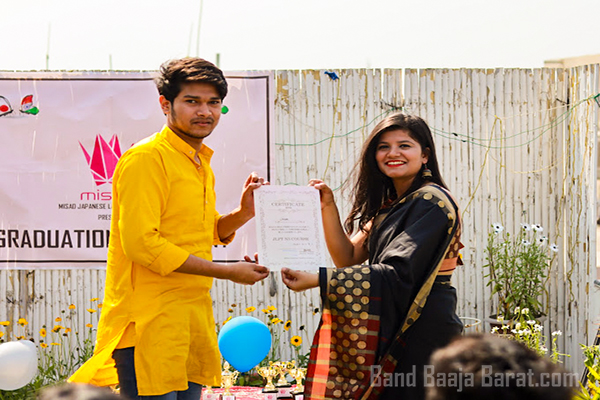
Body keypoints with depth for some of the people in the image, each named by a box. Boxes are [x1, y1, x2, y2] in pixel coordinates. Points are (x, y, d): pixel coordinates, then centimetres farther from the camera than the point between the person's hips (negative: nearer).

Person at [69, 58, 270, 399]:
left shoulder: (202, 163, 18)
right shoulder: (146, 158, -11)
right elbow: (141, 243, -19)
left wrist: (243, 214, 5)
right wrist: (227, 272, -16)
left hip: (192, 321, 9)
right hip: (149, 325, -9)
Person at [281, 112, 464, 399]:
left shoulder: (431, 203, -13)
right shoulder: (390, 204, 16)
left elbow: (397, 274, -23)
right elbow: (349, 258, 11)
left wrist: (316, 280, -28)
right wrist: (328, 208, -3)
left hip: (423, 333, -8)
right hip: (395, 330, 8)